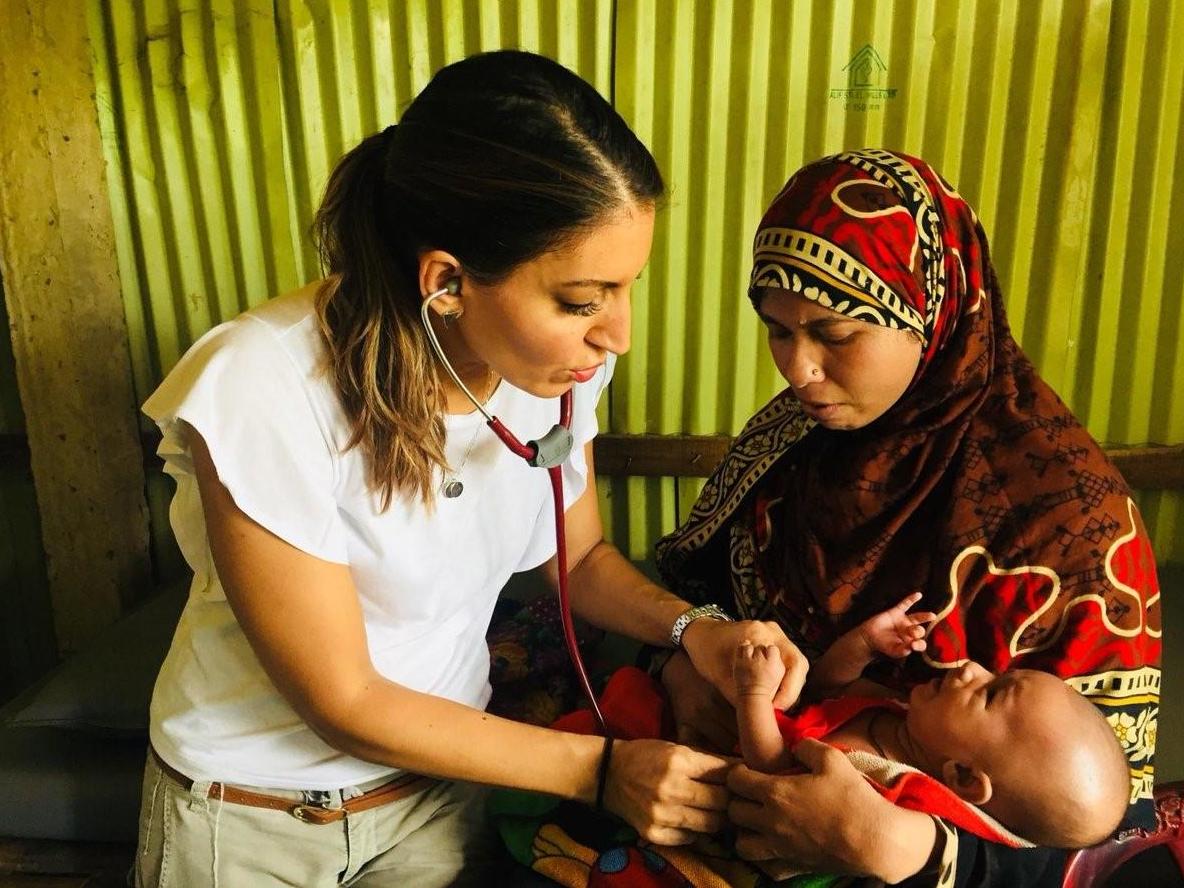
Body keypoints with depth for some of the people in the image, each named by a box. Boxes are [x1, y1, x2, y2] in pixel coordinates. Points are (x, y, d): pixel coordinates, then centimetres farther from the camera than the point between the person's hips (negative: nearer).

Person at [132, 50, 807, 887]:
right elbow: (345, 705, -23)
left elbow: (580, 555, 0)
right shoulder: (263, 395, -32)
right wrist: (600, 767, -22)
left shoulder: (553, 358, -17)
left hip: (442, 776, 3)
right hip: (249, 817, -2)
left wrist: (693, 627, -18)